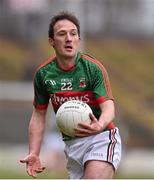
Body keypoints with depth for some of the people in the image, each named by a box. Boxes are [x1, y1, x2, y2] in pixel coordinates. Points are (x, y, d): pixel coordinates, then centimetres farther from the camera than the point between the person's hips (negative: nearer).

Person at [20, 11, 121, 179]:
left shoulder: (94, 68, -11)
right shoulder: (43, 74, 1)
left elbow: (108, 107, -19)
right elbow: (38, 114, 10)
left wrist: (99, 126, -43)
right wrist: (33, 154, 0)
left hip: (101, 139, -4)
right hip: (72, 144, 5)